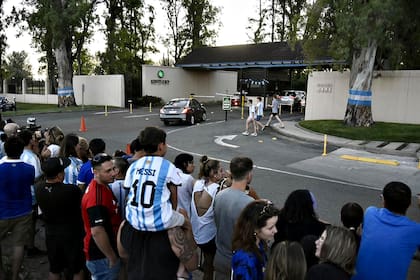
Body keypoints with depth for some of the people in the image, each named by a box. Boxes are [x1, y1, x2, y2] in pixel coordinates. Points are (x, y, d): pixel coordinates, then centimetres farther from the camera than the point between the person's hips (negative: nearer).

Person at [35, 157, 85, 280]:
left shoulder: (39, 188, -13)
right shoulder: (72, 190, -29)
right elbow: (84, 200, -11)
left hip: (50, 233, 5)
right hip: (71, 234, -5)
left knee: (54, 270, 24)